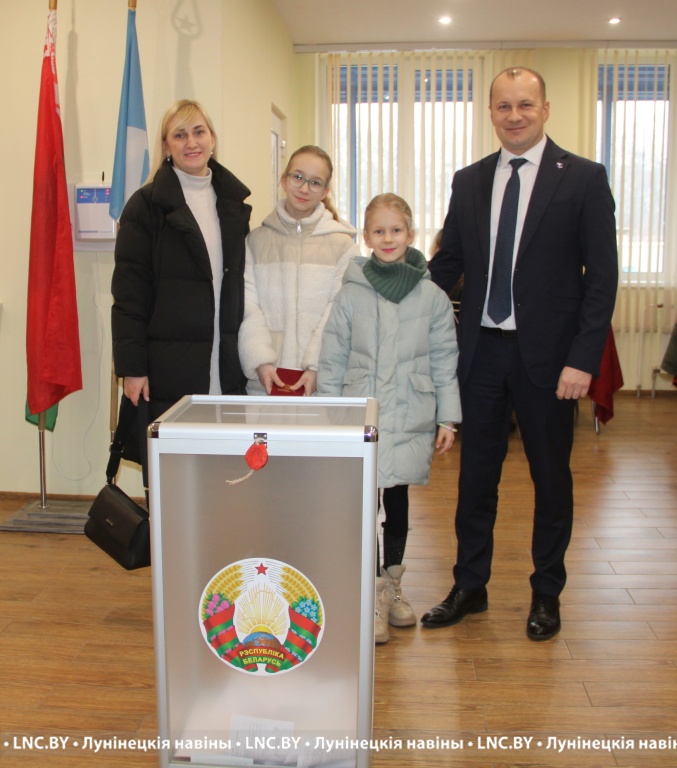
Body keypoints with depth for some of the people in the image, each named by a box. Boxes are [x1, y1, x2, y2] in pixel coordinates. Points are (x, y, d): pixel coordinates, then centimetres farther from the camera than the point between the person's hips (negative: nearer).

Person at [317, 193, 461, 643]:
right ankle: (374, 595, 9)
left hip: (409, 420, 1)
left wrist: (447, 419, 3)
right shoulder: (351, 294, 2)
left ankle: (391, 585, 29)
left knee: (397, 498, 11)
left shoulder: (432, 297, 3)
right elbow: (332, 362, 4)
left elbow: (444, 362, 6)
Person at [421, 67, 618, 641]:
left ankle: (547, 594, 28)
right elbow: (447, 263, 12)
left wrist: (583, 359, -14)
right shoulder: (469, 182, 9)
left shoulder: (583, 179, -3)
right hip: (482, 351, 3)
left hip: (547, 356, -3)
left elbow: (602, 275, -7)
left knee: (551, 477, 10)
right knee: (476, 474, 11)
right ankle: (469, 586, 28)